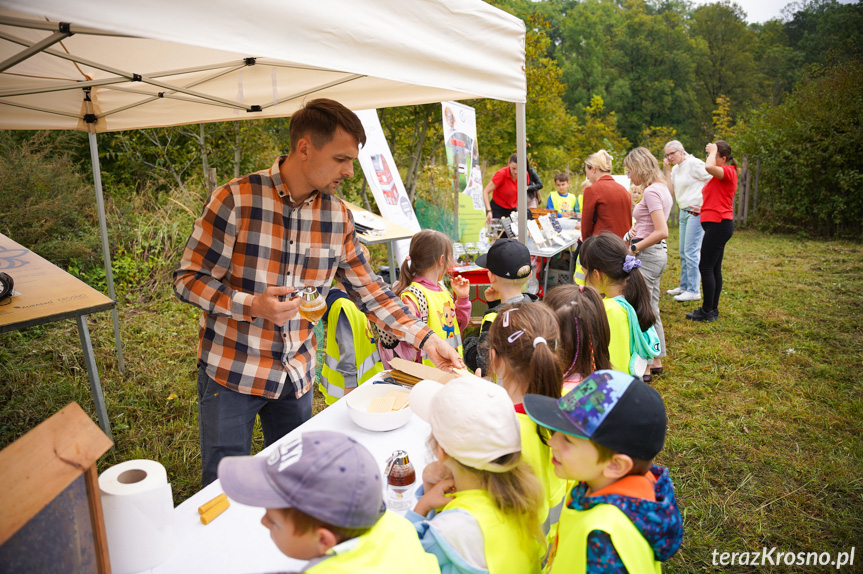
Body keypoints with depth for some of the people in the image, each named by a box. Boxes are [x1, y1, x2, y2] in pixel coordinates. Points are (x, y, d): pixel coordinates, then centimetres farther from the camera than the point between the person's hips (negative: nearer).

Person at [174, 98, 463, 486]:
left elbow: (367, 289, 3)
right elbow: (187, 279, -12)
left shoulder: (338, 216, -1)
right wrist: (253, 305, -27)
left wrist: (425, 339, -5)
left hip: (297, 375, 4)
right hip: (231, 371, -4)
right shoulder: (235, 199, -16)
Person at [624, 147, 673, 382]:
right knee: (651, 310, 17)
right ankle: (656, 361, 28)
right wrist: (637, 233, 10)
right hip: (657, 252, 10)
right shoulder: (662, 188, 13)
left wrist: (635, 247, -17)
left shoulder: (651, 191, -17)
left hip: (647, 254, -10)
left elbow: (662, 232, -25)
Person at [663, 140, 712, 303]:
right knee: (683, 252, 13)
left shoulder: (693, 164, -11)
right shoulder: (675, 169, 14)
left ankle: (693, 291, -4)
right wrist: (667, 170, 4)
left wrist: (702, 205, -17)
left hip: (696, 212, -9)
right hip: (683, 212, 9)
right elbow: (671, 191, 8)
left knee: (691, 252, -9)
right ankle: (684, 286, 24)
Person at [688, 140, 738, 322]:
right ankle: (713, 310, 18)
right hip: (717, 224, 10)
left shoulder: (728, 171, -11)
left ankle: (707, 311, -1)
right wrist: (701, 210, 13)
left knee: (706, 267, -8)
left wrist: (713, 151, -15)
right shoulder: (720, 175, 19)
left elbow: (708, 167, -33)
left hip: (719, 224, -10)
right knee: (714, 268, 12)